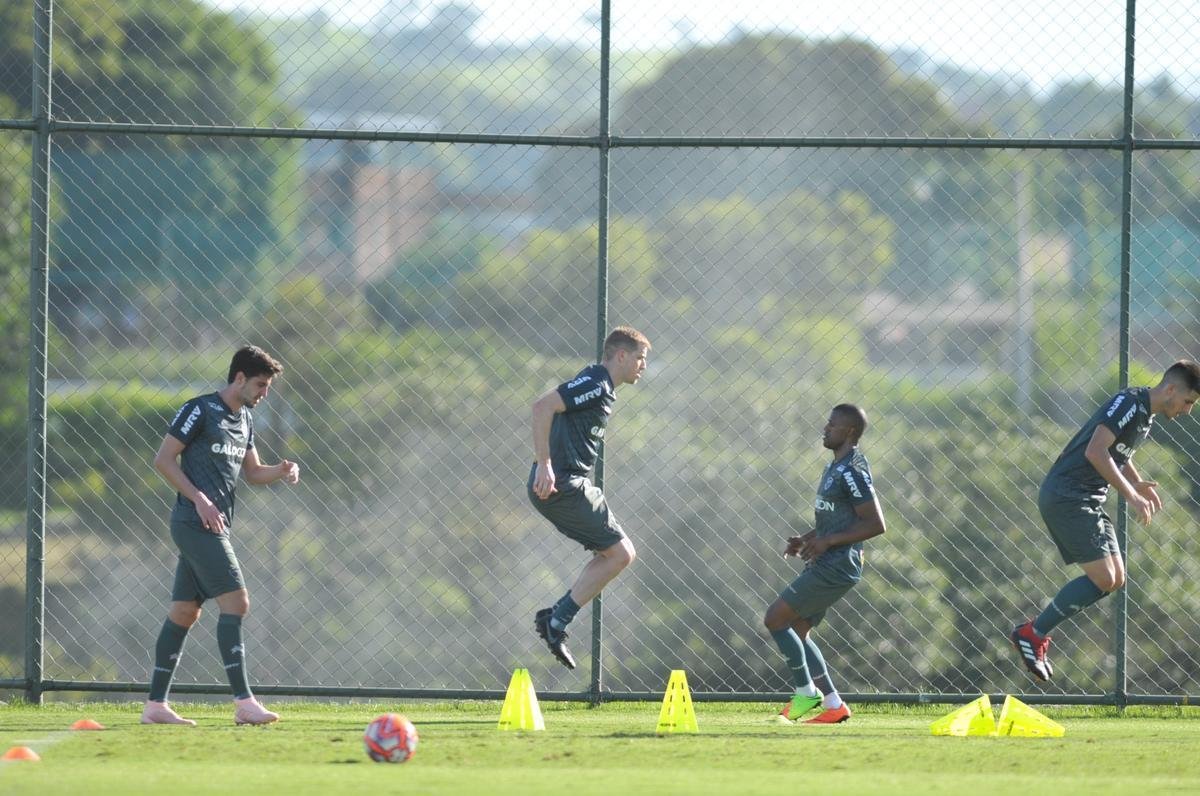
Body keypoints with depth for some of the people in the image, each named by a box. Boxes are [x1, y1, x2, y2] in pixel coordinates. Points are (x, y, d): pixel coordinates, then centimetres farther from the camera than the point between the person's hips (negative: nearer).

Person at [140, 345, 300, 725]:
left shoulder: (244, 420, 17)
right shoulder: (200, 410, -9)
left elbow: (252, 472, 26)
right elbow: (163, 459, -10)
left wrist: (280, 471, 4)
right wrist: (200, 500, -16)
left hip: (214, 524, 9)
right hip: (194, 522, -9)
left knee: (184, 612, 8)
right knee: (235, 601, -15)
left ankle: (155, 705, 10)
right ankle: (243, 702, -19)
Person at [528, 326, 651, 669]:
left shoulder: (601, 387, 19)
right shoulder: (595, 384, -13)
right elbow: (543, 406, -24)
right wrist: (544, 464, -27)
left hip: (568, 486, 10)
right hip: (563, 485, -10)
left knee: (613, 553, 13)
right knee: (620, 553, -7)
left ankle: (556, 618, 6)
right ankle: (557, 620, -8)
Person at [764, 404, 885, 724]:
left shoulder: (851, 471, -17)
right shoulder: (835, 466, 15)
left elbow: (876, 524, -21)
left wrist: (827, 541, -21)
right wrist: (807, 539, 13)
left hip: (836, 567, -10)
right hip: (825, 565, 10)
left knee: (775, 619, -9)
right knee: (796, 632, 13)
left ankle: (805, 693, 0)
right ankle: (833, 705, 13)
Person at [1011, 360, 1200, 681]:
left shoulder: (1146, 415, 15)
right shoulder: (1129, 403, -16)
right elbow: (1095, 452, -25)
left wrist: (1138, 483, 13)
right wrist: (1130, 494, -22)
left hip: (1089, 502, 10)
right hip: (1065, 497, -10)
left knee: (1115, 579, 5)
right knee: (1103, 578, -14)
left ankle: (1039, 631, 10)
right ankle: (1031, 633, -4)